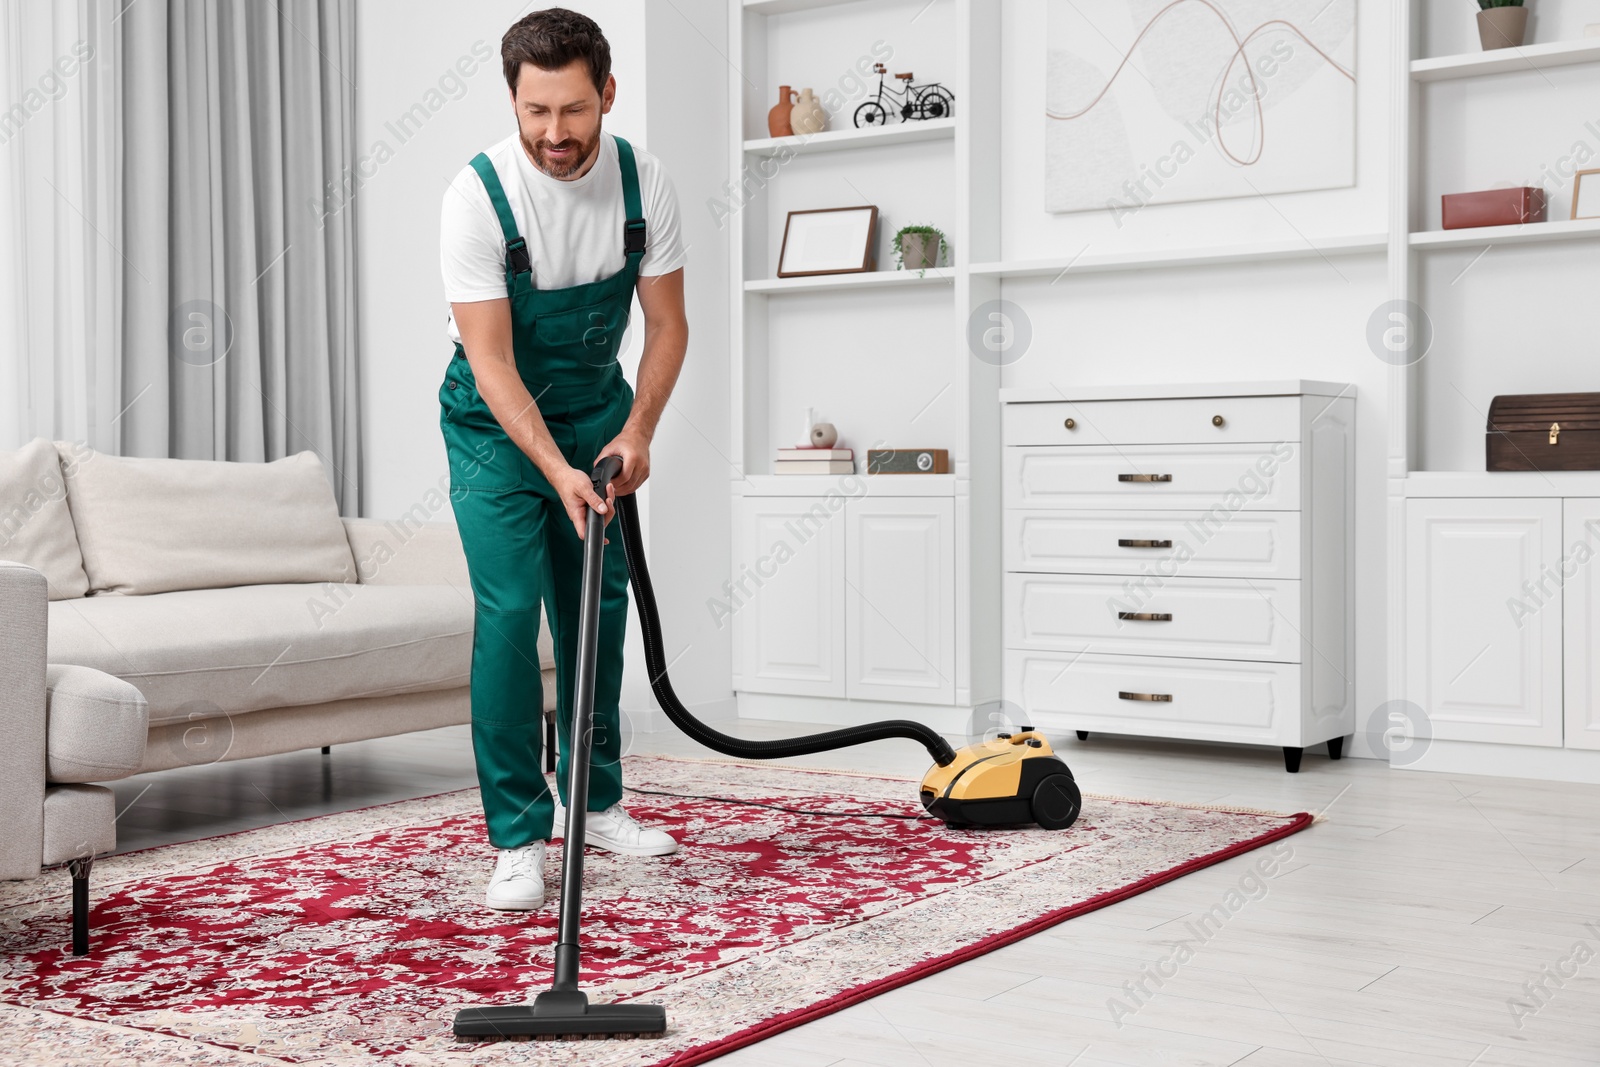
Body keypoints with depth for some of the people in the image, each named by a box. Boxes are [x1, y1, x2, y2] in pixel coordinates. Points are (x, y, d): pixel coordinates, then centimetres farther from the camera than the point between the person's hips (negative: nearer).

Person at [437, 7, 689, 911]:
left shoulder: (644, 184, -14)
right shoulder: (478, 196, -25)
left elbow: (668, 323, -5)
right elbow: (492, 360, -26)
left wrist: (638, 431, -18)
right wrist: (557, 471, -35)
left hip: (598, 411, 4)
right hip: (497, 422, -4)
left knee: (600, 606, 7)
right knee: (509, 611, -12)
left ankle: (598, 801, 23)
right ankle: (519, 838, -6)